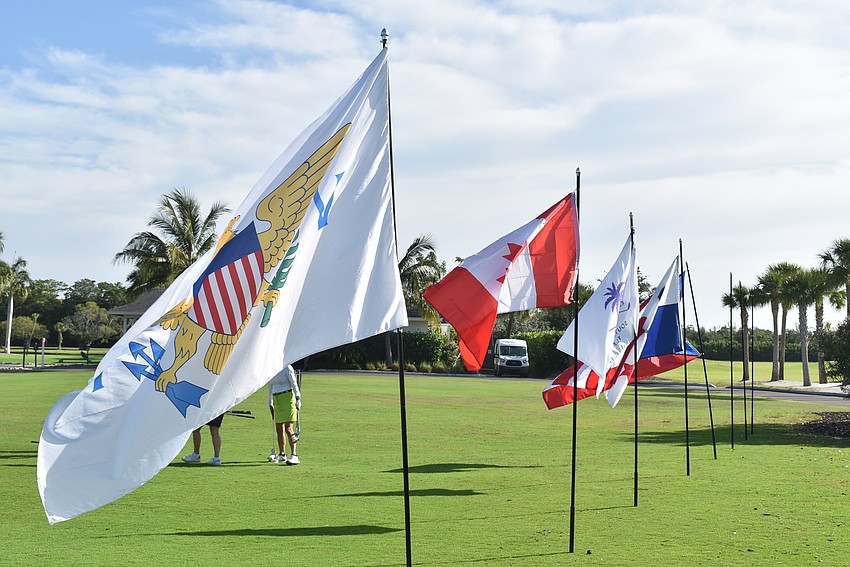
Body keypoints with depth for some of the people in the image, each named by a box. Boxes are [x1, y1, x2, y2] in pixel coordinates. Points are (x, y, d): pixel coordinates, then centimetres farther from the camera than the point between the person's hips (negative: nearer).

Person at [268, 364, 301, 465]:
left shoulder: (287, 368, -7)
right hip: (277, 401, 7)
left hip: (288, 399, -7)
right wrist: (270, 403, 24)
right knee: (279, 430, 8)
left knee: (288, 428, -15)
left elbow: (294, 383, -9)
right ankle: (282, 455, 20)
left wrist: (298, 398, -16)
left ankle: (294, 455, -18)